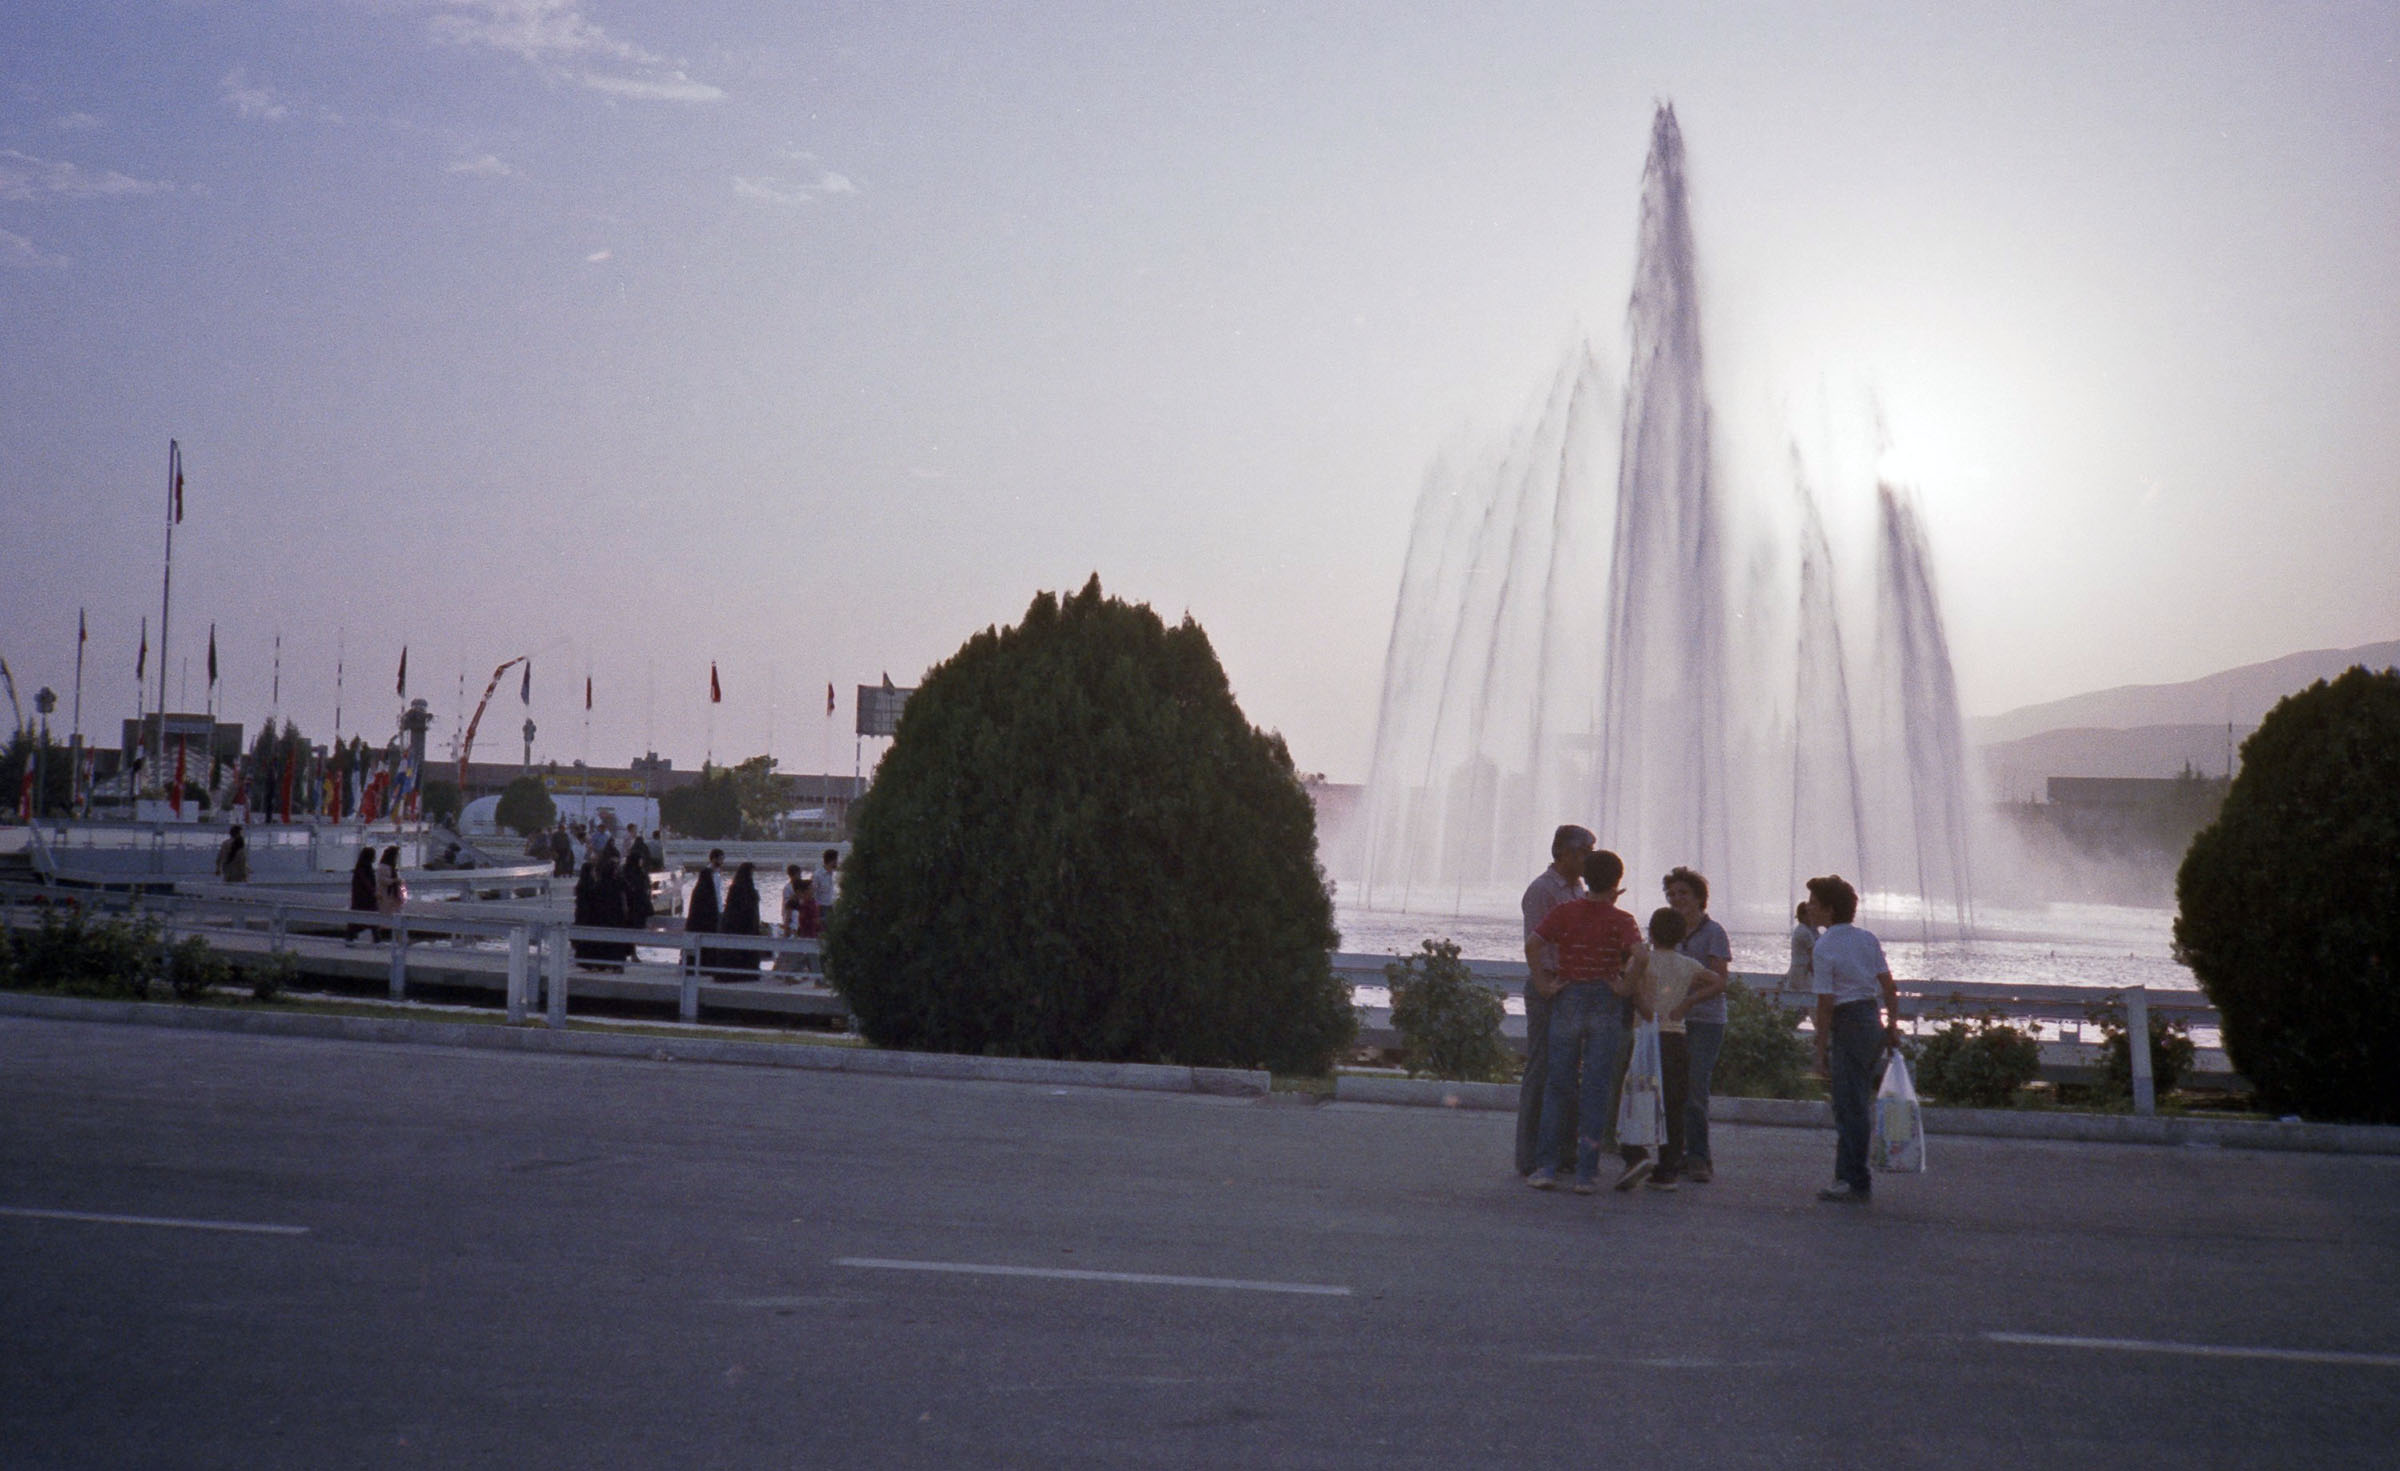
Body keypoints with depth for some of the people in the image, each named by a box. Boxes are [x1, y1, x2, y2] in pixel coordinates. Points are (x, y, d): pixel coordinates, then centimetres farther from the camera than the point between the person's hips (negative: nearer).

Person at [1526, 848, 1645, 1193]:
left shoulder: (1565, 912, 1)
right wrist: (1626, 986, -8)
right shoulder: (1622, 921, -3)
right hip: (1606, 1003, -1)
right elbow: (1639, 954, -21)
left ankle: (1545, 1167, 5)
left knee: (1557, 1086, 9)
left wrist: (1544, 983, -4)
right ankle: (1586, 1173, 4)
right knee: (1597, 1088, 5)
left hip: (1567, 1000, 1)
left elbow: (1532, 945, -11)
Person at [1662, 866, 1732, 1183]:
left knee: (1695, 1091, -10)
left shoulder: (1713, 932, -2)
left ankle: (1698, 1158, -4)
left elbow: (1720, 981, -8)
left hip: (1705, 1020, -4)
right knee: (1668, 1091, 1)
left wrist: (1690, 999, -22)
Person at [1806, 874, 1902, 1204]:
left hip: (1847, 1025, -8)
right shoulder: (1868, 939, 8)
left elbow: (1825, 1003, -13)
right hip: (1873, 1023, 8)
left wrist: (1822, 1045, -7)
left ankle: (1858, 1185, 1)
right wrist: (1892, 1026, 12)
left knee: (1852, 1107, -2)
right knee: (1854, 1104, 16)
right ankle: (1847, 1177, 23)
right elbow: (1889, 987, 7)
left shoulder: (1823, 948, -12)